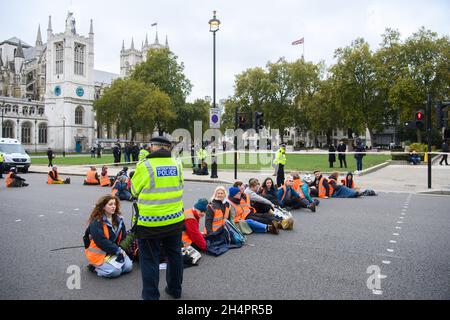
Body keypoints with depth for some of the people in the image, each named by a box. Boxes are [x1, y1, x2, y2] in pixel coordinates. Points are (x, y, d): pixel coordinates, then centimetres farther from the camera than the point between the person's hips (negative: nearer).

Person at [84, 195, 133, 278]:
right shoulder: (96, 222, -18)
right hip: (99, 254, -6)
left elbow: (123, 236, 7)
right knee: (115, 271, -22)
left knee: (128, 266, -9)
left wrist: (122, 249, -9)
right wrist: (117, 250, -22)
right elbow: (101, 241, -24)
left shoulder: (118, 219, 4)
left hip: (115, 251, 6)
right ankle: (95, 266, 2)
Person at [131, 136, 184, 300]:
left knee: (149, 260, 11)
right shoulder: (177, 165, -2)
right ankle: (175, 289, 38)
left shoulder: (145, 166, -14)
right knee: (174, 255, 21)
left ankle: (151, 296, 21)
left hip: (150, 223, -4)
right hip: (175, 220, 5)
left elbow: (135, 191, 0)